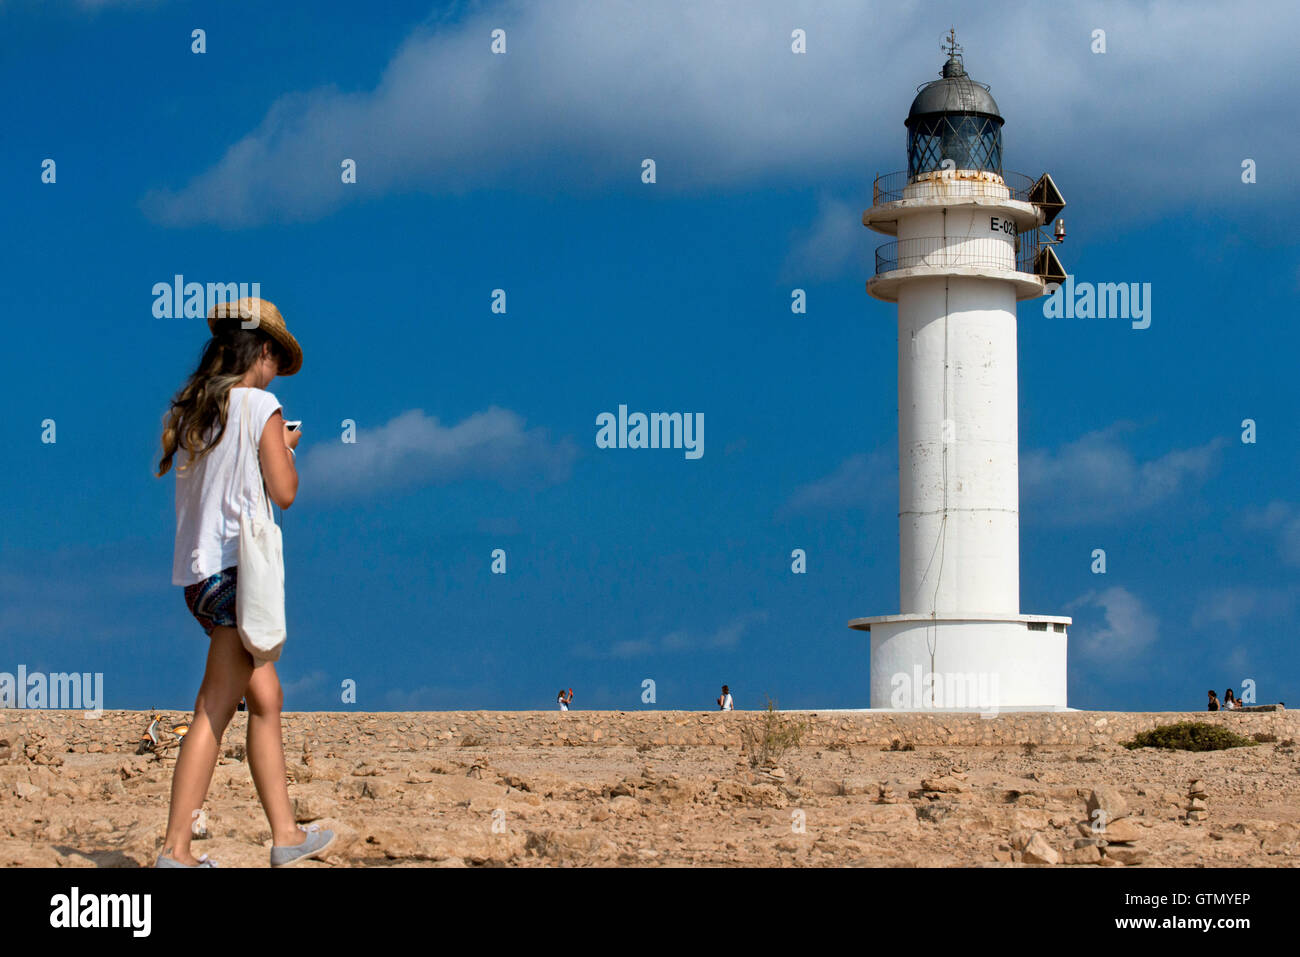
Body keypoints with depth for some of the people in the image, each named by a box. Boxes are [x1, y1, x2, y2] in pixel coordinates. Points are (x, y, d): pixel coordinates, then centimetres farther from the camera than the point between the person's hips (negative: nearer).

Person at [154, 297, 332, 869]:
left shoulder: (189, 409, 12)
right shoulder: (260, 406, -8)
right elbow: (284, 492, -9)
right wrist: (285, 447, 10)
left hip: (199, 572, 8)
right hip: (239, 569, -8)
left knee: (266, 698, 13)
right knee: (215, 711, -6)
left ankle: (285, 834, 14)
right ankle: (176, 849, -7)